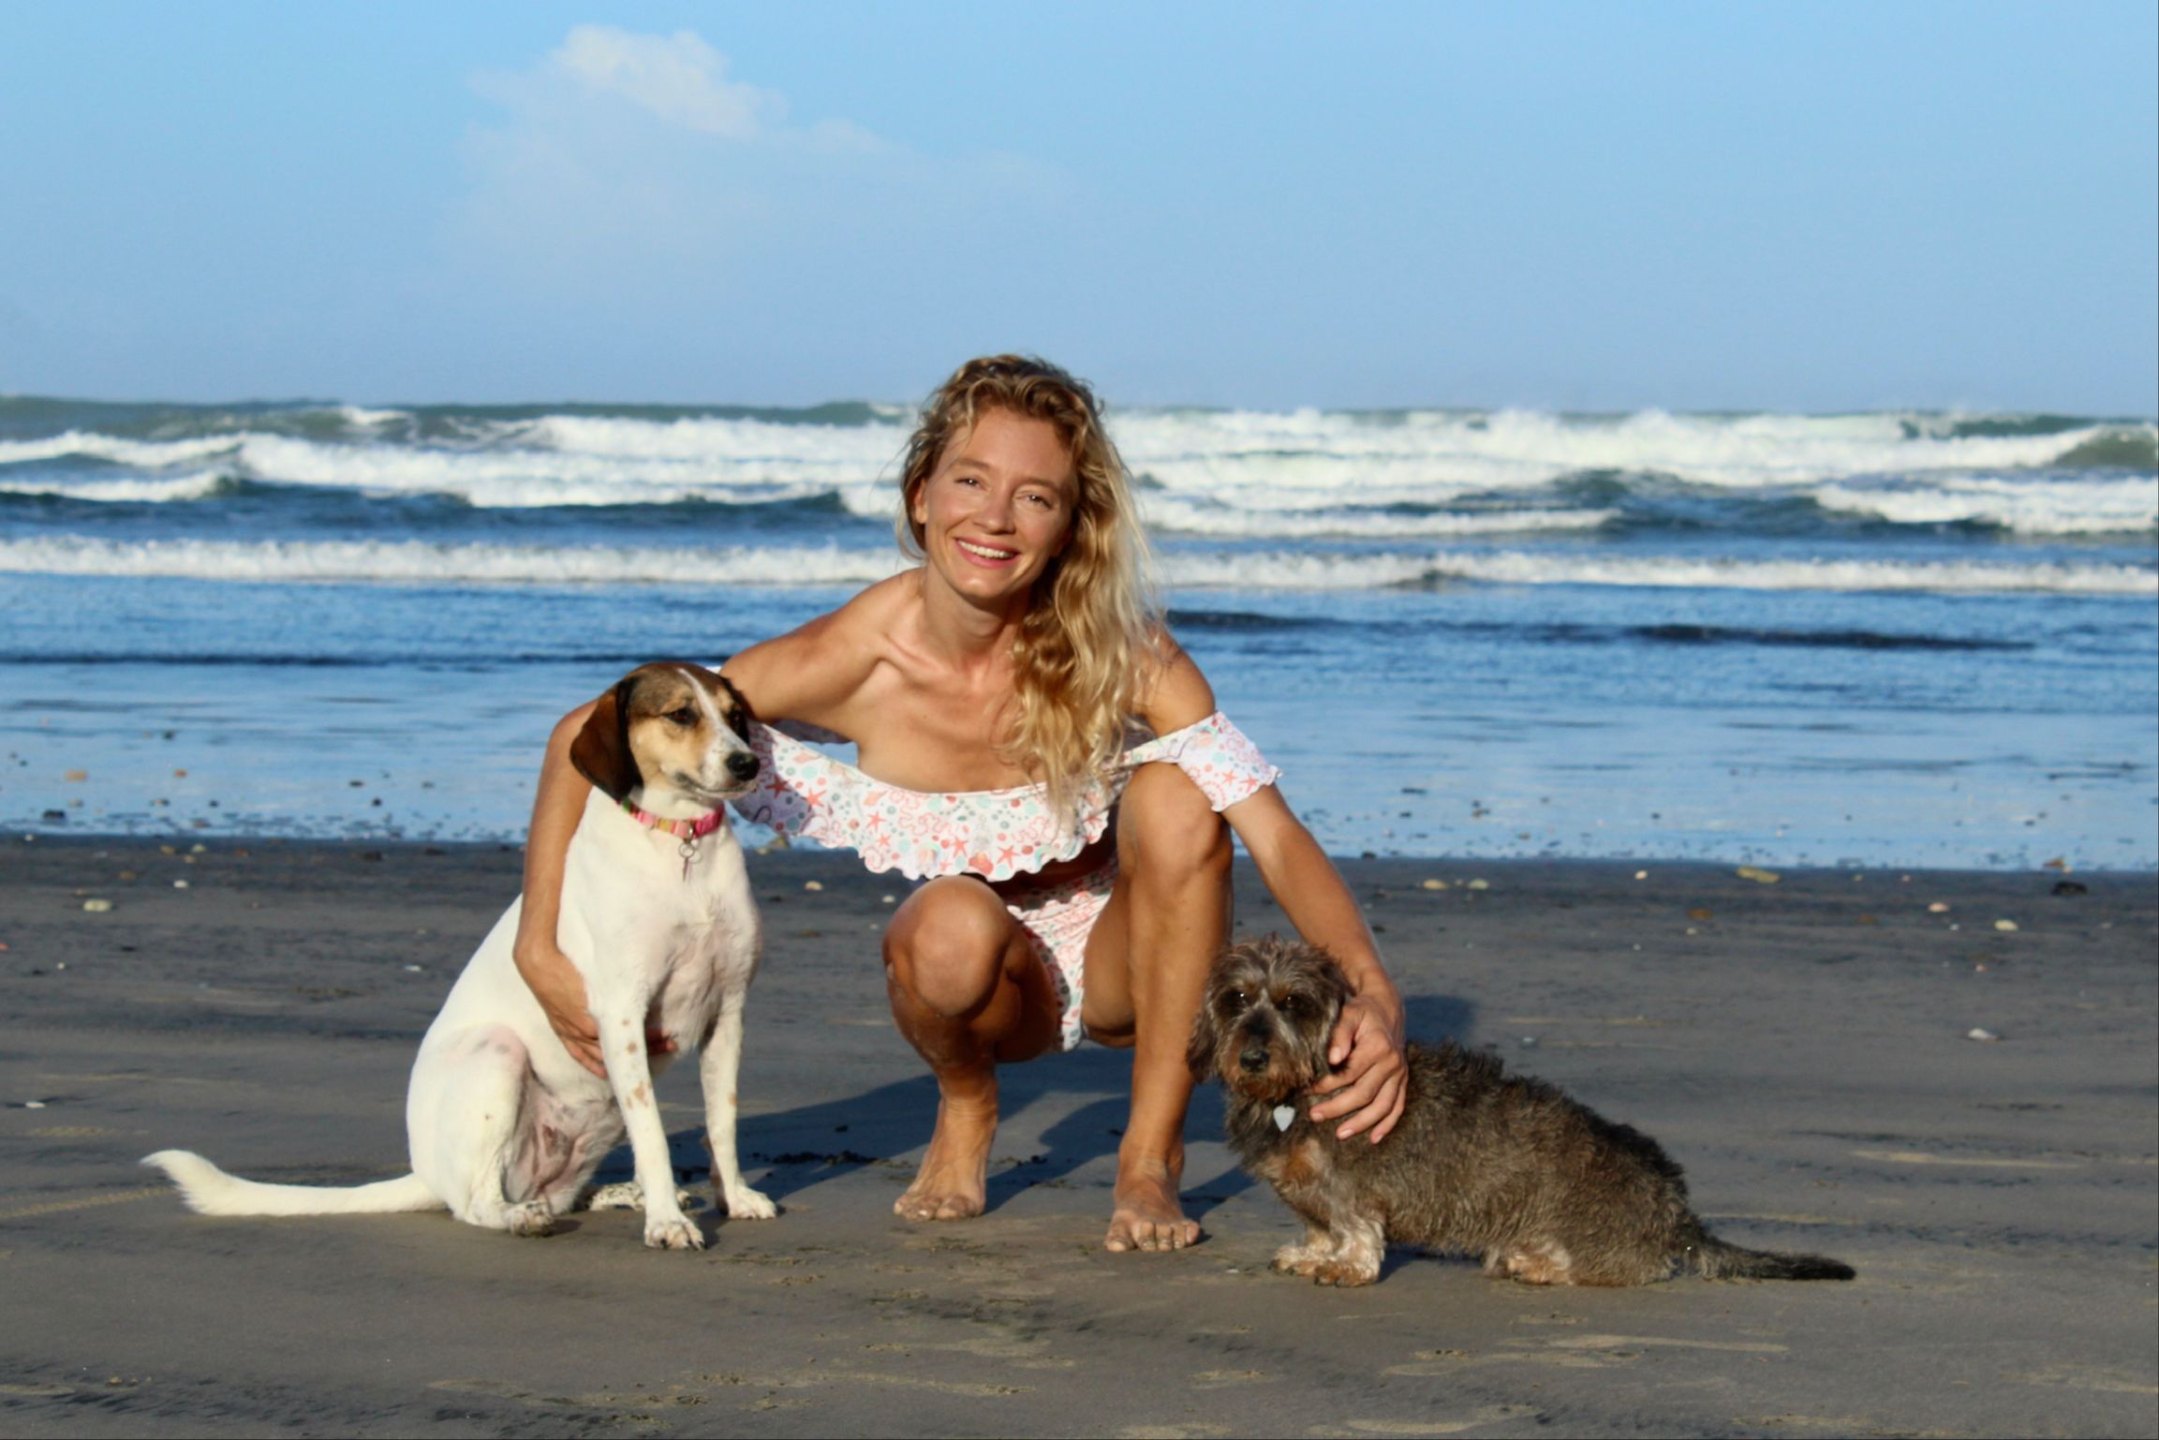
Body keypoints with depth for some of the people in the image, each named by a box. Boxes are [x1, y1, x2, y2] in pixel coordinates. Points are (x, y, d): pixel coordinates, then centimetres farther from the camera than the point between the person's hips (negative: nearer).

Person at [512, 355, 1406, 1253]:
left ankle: (1151, 1152, -15)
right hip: (999, 985, 0)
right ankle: (965, 1112, 1)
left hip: (1127, 971, 0)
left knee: (1174, 789, -30)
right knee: (951, 923, -36)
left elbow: (1274, 835, -28)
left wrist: (1374, 994, -44)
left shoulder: (1120, 652, -23)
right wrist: (541, 949, -21)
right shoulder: (856, 658, -23)